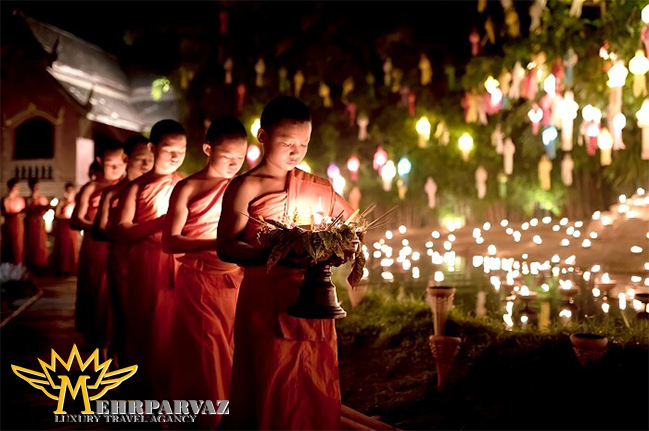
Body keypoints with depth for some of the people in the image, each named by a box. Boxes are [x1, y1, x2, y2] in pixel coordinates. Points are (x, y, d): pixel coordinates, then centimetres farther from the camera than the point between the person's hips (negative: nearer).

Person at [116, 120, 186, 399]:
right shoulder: (139, 186, 4)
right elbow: (123, 229, -5)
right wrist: (159, 223, -15)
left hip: (179, 263, 1)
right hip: (147, 263, -1)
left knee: (175, 324, -2)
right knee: (146, 322, 4)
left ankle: (172, 386, 12)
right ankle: (148, 386, 19)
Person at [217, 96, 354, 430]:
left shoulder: (318, 187, 11)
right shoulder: (246, 187, -2)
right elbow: (225, 248, -11)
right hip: (265, 303, -4)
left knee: (318, 394, 8)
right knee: (269, 393, 0)